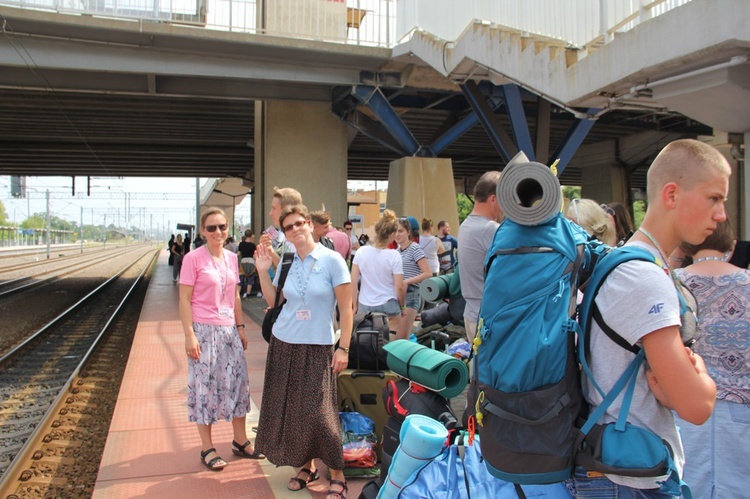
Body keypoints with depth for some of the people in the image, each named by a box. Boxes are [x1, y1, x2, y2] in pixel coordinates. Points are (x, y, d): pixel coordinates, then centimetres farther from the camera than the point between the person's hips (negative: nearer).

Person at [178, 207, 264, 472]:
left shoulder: (231, 258, 9)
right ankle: (207, 448, 17)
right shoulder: (193, 258, -8)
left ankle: (240, 440, 26)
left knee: (238, 382, 10)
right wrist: (189, 334, -15)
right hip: (204, 330, -6)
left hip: (229, 329, 6)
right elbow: (185, 299, -10)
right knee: (204, 385, 3)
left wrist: (240, 326, 12)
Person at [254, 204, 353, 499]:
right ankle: (306, 466, 29)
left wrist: (343, 348, -12)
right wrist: (263, 271, 1)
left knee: (319, 414, -4)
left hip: (318, 347, -5)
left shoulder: (332, 260, -9)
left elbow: (346, 308, -8)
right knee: (289, 409, 10)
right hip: (284, 344, 5)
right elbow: (273, 301, 11)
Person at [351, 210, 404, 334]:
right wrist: (401, 305, 7)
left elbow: (353, 282, 0)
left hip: (364, 305, 3)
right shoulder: (394, 255, -12)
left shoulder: (361, 251, -4)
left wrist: (355, 305, 10)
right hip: (388, 305, -3)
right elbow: (399, 286, -11)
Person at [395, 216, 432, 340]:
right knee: (392, 336, 7)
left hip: (410, 294, -7)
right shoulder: (397, 250, 14)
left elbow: (428, 273, -13)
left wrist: (407, 281, -19)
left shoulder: (415, 249, -6)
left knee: (401, 338, -9)